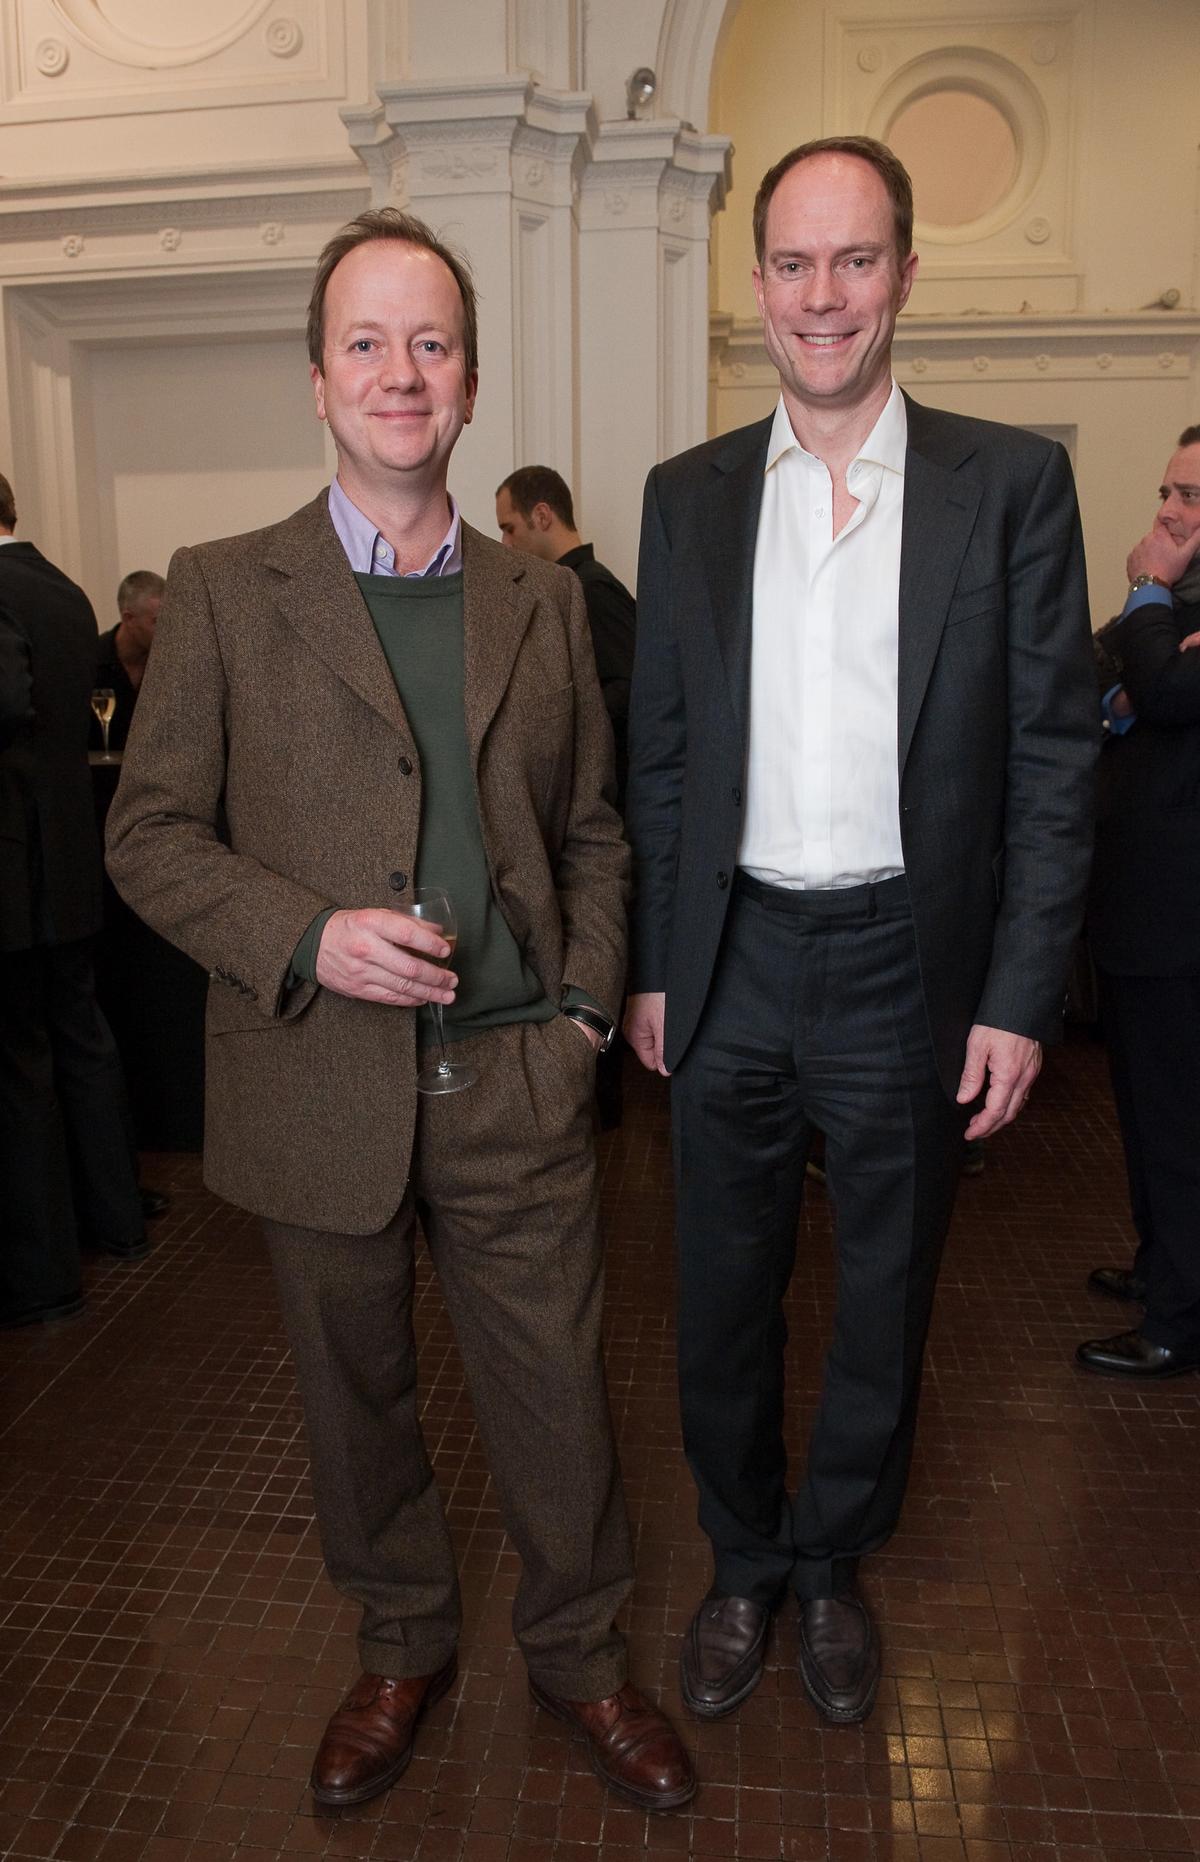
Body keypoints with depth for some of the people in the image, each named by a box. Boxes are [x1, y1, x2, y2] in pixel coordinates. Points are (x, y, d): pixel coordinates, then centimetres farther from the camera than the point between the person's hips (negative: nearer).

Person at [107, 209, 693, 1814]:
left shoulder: (544, 603, 8)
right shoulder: (224, 593, 0)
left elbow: (592, 831, 12)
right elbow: (150, 832, -2)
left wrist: (587, 1004, 0)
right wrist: (308, 937, -17)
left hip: (516, 1082, 2)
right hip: (322, 1090, -1)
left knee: (558, 1390, 12)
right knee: (356, 1396, 17)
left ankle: (578, 1651, 39)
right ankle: (403, 1647, 43)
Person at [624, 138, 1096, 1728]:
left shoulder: (1011, 483, -2)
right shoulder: (689, 496, 5)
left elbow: (1054, 758, -4)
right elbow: (659, 751, 6)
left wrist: (1018, 998, -8)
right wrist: (650, 967, 3)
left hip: (908, 967, -1)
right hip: (731, 963, 2)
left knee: (884, 1299, 16)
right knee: (724, 1299, 15)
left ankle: (834, 1565, 41)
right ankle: (743, 1568, 39)